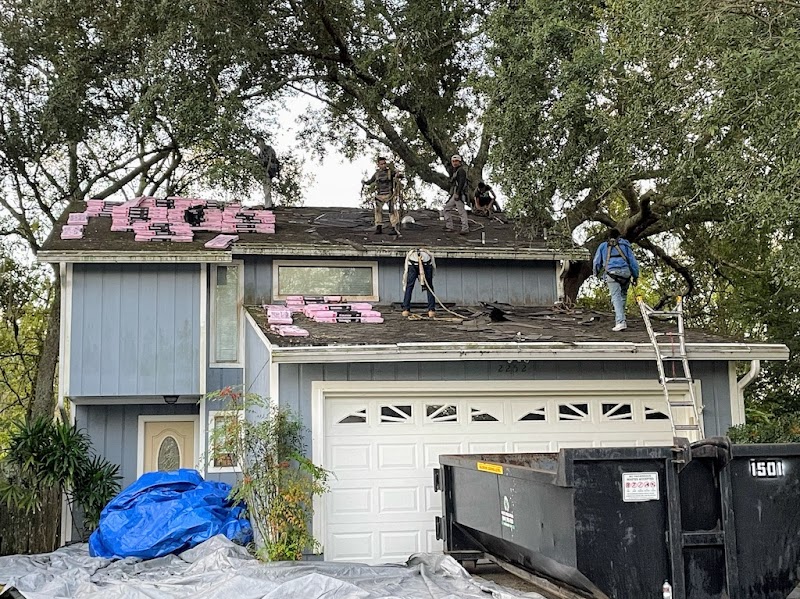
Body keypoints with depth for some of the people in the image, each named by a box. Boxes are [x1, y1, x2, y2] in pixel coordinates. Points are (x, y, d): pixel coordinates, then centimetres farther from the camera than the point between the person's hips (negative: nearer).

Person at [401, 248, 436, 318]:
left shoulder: (410, 254, 41)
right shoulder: (428, 254, 42)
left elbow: (406, 271, 38)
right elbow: (434, 267, 31)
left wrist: (404, 287, 42)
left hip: (413, 264, 0)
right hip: (426, 262, 0)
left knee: (409, 287, 13)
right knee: (430, 287, 15)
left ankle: (406, 310, 11)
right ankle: (431, 310, 12)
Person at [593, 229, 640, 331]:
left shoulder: (603, 246, 18)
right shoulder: (625, 245, 19)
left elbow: (596, 262, 21)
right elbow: (632, 260, 14)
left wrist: (596, 273, 38)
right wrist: (635, 276, 17)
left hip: (611, 273, -1)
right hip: (625, 272, 1)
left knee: (616, 298, -6)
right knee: (623, 295, 20)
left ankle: (620, 322, -19)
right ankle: (619, 318, 15)